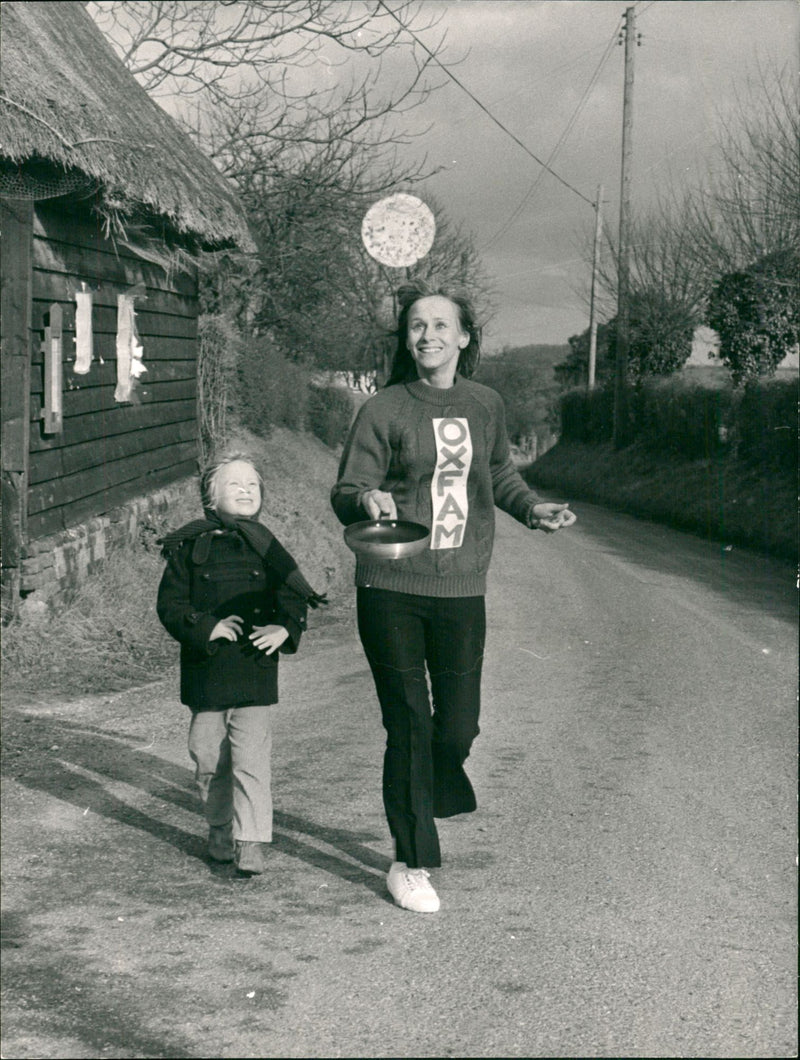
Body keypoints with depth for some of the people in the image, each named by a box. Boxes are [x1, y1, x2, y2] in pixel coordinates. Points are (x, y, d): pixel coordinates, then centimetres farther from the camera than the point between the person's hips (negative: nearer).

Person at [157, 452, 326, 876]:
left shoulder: (265, 547, 6)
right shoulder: (189, 547, 2)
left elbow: (293, 597, 9)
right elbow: (170, 604, 1)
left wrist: (283, 629, -11)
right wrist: (206, 626, -15)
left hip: (254, 669, -1)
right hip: (205, 670, 1)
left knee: (250, 757, -8)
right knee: (208, 758, 8)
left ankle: (252, 842, -3)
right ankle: (220, 830, 27)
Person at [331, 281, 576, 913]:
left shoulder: (486, 407, 7)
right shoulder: (384, 410, -6)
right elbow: (346, 494, -5)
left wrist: (534, 509, 6)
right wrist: (367, 499, -28)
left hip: (462, 589, 3)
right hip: (391, 589, -3)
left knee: (460, 723, 8)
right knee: (409, 726, -1)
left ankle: (438, 791, 43)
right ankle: (411, 863, 12)